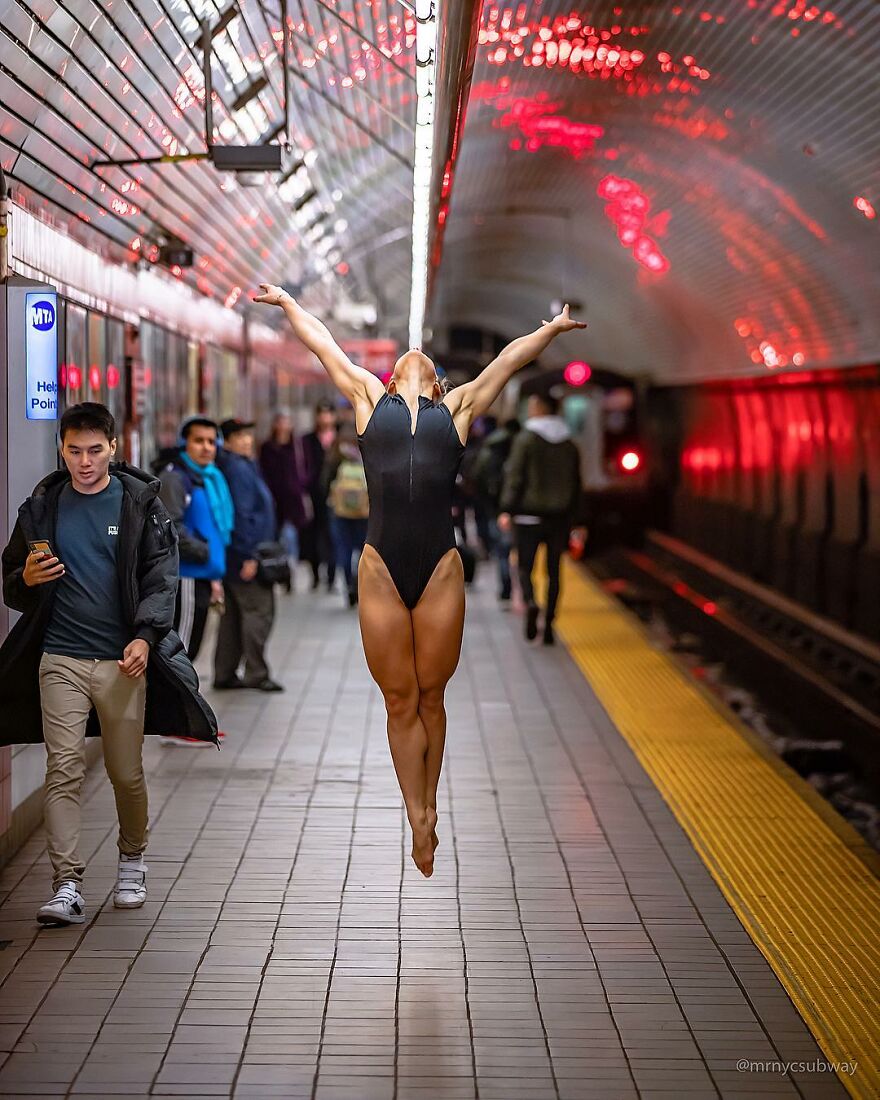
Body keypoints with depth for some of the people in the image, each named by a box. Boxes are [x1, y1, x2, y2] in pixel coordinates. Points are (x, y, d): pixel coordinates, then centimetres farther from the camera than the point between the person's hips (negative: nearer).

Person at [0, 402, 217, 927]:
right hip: (60, 660, 1)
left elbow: (161, 577, -1)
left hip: (121, 659, -1)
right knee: (64, 771, -6)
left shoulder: (142, 503, 3)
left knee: (128, 773, 6)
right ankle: (67, 885, -6)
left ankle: (133, 861, 30)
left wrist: (145, 636, -15)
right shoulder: (43, 506, 9)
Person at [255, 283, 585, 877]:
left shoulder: (457, 408, 17)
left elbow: (510, 359, 28)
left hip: (441, 571, 0)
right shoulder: (371, 400, 17)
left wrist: (553, 328, 39)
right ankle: (420, 822, 8)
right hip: (381, 570, 0)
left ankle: (428, 808, 19)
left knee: (430, 697, 7)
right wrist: (286, 301, 38)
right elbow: (324, 344, 28)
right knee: (400, 701, 3)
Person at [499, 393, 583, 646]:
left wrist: (506, 510, -11)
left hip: (529, 515, -4)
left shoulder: (525, 440, -6)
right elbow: (576, 485, 11)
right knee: (553, 571, 9)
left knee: (524, 566, 4)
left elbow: (514, 478, -11)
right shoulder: (570, 444, 9)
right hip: (560, 517, 4)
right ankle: (549, 623, 6)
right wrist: (571, 518, 15)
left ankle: (530, 602, -24)